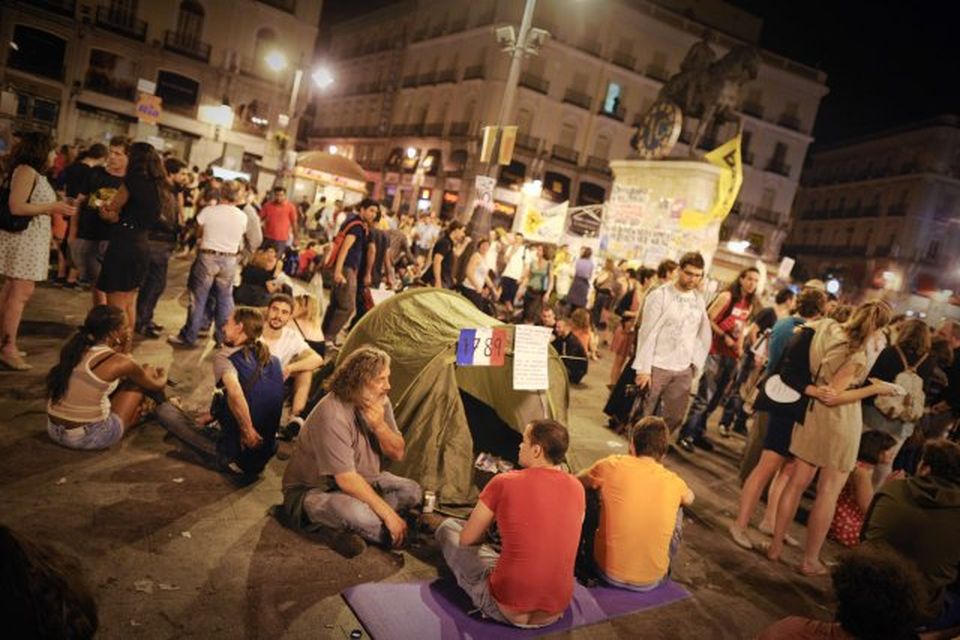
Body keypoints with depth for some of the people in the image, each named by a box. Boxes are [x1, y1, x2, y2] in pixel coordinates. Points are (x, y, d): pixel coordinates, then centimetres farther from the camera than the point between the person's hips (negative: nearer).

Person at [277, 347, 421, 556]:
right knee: (357, 513, -37)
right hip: (314, 490, -8)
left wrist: (380, 425, -24)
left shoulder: (379, 402, -5)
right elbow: (346, 480, -30)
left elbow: (397, 454, -4)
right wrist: (388, 514, -28)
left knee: (412, 492, -8)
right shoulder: (332, 415, -29)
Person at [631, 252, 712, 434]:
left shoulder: (699, 301, 9)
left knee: (674, 417, 6)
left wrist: (695, 364, 7)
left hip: (683, 371, 5)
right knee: (643, 415, 1)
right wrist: (643, 368, -14)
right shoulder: (660, 295, -7)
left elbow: (704, 336, 17)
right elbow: (647, 333, -10)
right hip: (657, 367, -5)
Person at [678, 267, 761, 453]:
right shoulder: (727, 297, -9)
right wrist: (724, 336, -16)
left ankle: (698, 432, 24)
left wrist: (740, 347, 10)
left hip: (732, 355, 7)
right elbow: (708, 319, -11)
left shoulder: (750, 304, 12)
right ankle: (686, 435, -2)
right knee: (704, 396, -10)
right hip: (716, 351, -7)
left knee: (716, 398, 13)